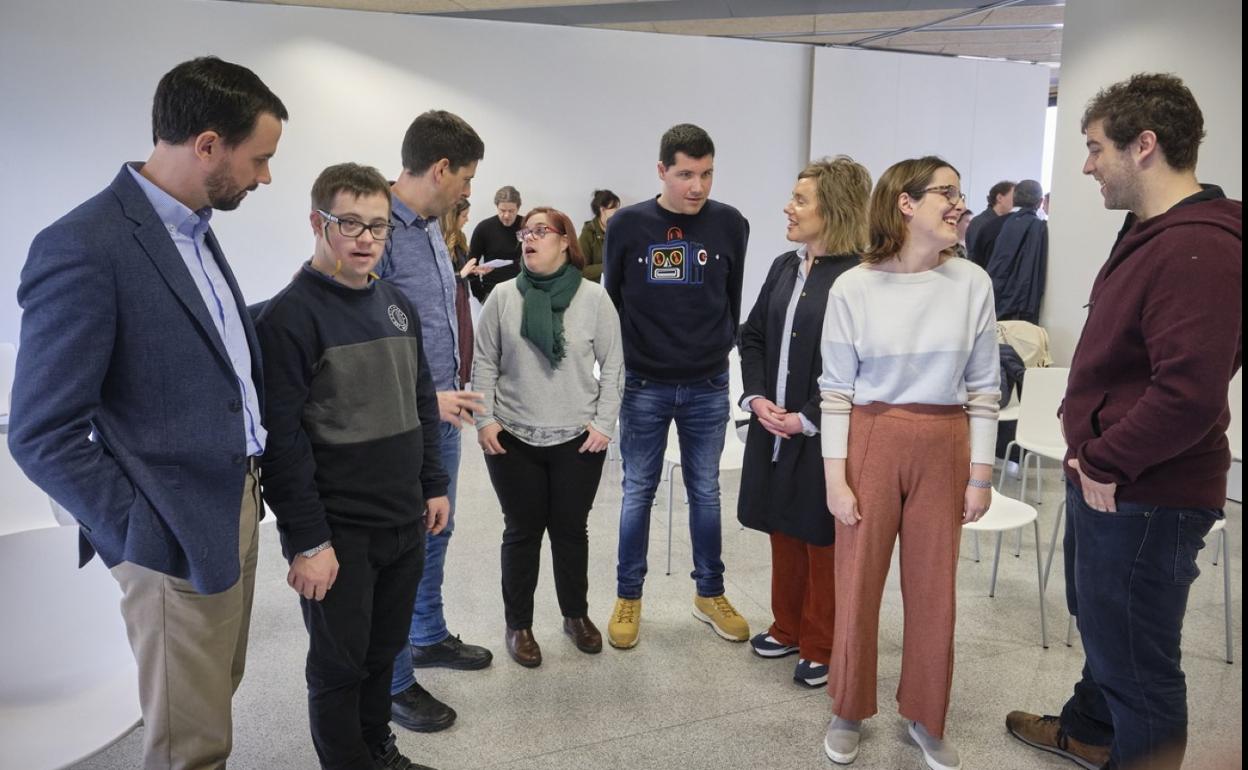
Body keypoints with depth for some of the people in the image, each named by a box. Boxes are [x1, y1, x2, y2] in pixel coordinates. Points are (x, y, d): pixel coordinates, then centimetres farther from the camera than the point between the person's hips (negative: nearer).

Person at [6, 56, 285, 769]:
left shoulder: (196, 229, 7)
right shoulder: (84, 247, -19)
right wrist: (144, 539, -15)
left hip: (237, 507, 8)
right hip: (180, 538, -8)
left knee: (215, 698, 23)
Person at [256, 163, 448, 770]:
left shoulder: (397, 305, 8)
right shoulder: (289, 317, -14)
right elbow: (282, 441, -17)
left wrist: (433, 486, 14)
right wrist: (308, 541, -17)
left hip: (405, 522, 7)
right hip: (338, 534, -6)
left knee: (384, 652, 20)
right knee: (339, 666, 9)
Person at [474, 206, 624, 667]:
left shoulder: (594, 298, -3)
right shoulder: (503, 297, -1)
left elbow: (613, 365, 0)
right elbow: (485, 363, 3)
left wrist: (604, 423, -5)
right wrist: (484, 419, -4)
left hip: (578, 439, 0)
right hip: (513, 439, 0)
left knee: (572, 529, 13)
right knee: (522, 531, 9)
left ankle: (576, 615, 33)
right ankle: (518, 625, 26)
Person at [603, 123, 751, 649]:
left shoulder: (730, 224, -2)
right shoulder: (627, 225, -5)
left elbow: (733, 300, 9)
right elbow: (611, 300, 3)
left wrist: (720, 350, 10)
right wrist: (617, 368, 5)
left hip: (708, 387, 1)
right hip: (643, 386, -1)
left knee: (705, 491, 12)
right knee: (638, 492, 8)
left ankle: (710, 594, 28)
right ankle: (628, 598, 23)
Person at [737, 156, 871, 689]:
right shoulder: (784, 267, 9)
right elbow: (752, 335, 12)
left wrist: (807, 418, -18)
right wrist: (756, 397, -3)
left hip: (823, 434, -7)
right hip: (773, 428, 7)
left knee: (823, 540, 8)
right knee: (784, 531, 18)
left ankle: (820, 648, 25)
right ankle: (788, 629, 36)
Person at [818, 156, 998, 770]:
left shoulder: (972, 283, -1)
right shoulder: (853, 288, -7)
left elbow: (983, 387, 3)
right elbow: (835, 389, -4)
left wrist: (981, 473, 3)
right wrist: (835, 477, -7)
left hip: (944, 448, 2)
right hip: (870, 443, -2)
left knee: (934, 589, 11)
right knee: (858, 583, 8)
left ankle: (925, 716, 32)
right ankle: (849, 710, 30)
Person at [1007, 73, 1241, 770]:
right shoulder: (1149, 232, 11)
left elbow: (1189, 392, -31)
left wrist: (1106, 464, -19)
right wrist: (1091, 450, 7)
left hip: (1144, 498, -11)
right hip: (1107, 481, 11)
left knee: (1135, 659, 5)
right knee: (1099, 621, 28)